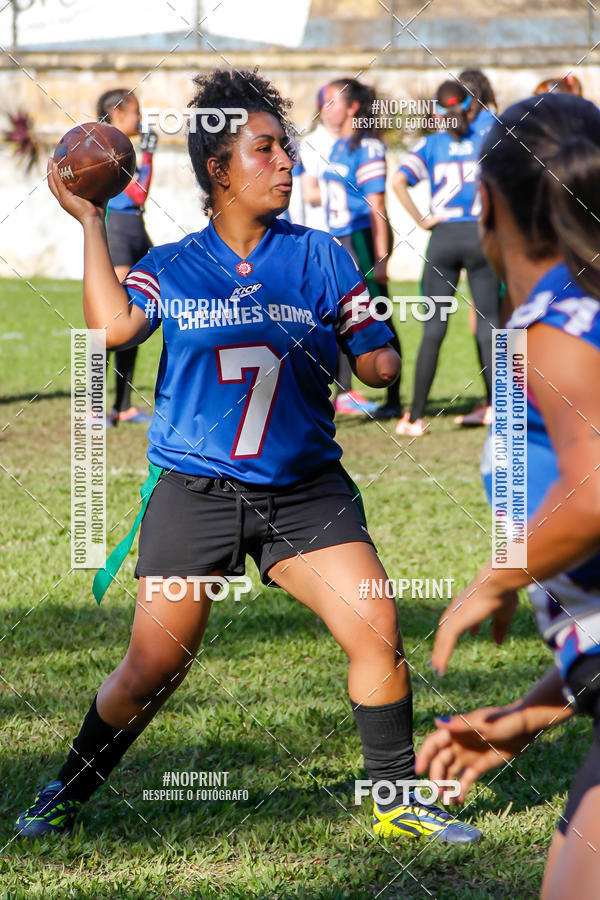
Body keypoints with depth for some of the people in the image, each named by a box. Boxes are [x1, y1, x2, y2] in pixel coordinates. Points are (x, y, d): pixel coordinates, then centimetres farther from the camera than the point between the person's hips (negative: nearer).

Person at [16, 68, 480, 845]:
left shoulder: (320, 256, 3)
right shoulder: (171, 268, 2)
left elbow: (379, 364, 5)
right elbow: (113, 324, -18)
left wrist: (369, 358, -18)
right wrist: (89, 221, -11)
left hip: (306, 490, 1)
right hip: (194, 490, -1)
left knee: (378, 633, -11)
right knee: (151, 672, 1)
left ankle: (397, 802, 7)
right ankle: (69, 793, 25)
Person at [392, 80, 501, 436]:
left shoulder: (431, 145, 1)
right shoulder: (487, 142, 2)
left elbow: (399, 181, -13)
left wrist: (421, 220, -5)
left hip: (444, 237, 0)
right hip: (481, 236, 0)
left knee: (434, 327, 3)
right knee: (488, 326, 6)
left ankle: (416, 417, 1)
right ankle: (494, 407, 3)